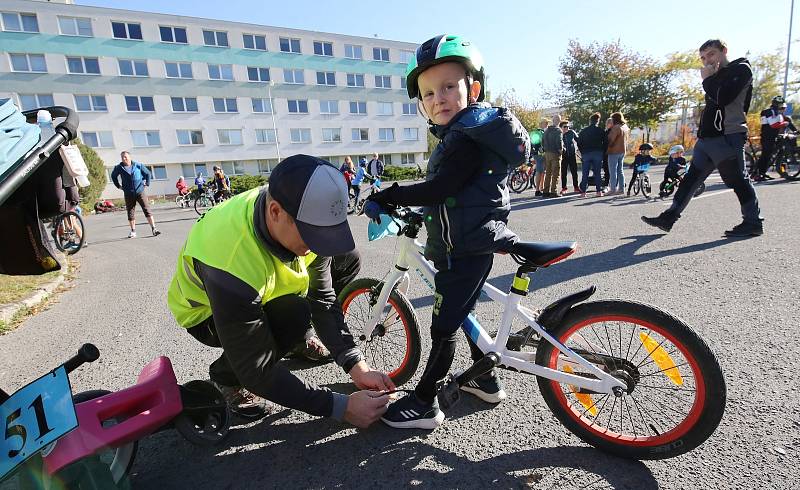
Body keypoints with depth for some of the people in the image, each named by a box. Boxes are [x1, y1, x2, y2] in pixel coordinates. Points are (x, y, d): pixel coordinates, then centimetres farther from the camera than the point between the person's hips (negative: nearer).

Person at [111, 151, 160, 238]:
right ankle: (133, 231, 17)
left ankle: (154, 229, -10)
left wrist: (147, 183, 7)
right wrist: (118, 185, 13)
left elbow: (147, 173, 14)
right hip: (128, 194, 2)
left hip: (140, 192, -2)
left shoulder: (138, 165, 2)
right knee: (130, 213, 7)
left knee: (147, 210, -8)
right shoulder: (119, 167, 4)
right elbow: (113, 176, 21)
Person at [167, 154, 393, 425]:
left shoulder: (303, 214, -24)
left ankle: (297, 341, 12)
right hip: (207, 311, -5)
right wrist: (340, 406, -33)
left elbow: (322, 298, -16)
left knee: (348, 259, -8)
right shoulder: (231, 266, -42)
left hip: (265, 289, 6)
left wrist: (356, 365, -23)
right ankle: (227, 377, -3)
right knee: (294, 315, -35)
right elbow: (257, 372, -34)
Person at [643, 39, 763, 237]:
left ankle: (753, 223, 7)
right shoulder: (717, 75, 23)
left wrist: (708, 79, -6)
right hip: (706, 138, 8)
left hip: (728, 137, -8)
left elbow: (723, 98, -18)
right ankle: (668, 218, 5)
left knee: (737, 180, -4)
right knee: (691, 178, 5)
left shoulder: (741, 69, -2)